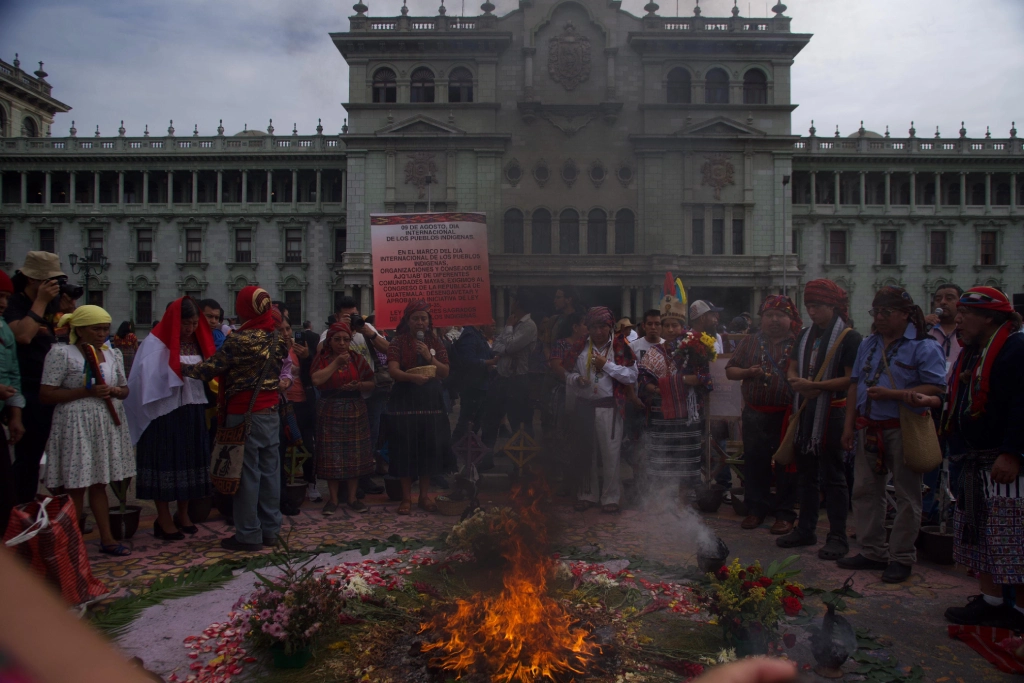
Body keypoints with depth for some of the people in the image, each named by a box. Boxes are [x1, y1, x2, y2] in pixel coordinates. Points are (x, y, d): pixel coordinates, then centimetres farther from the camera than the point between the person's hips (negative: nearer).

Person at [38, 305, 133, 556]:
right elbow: (45, 395, -12)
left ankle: (107, 538, 18)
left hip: (108, 424, 6)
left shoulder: (113, 354, 10)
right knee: (76, 487, 1)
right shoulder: (61, 353, -8)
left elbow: (124, 389, 18)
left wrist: (115, 391, -5)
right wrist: (86, 391, -18)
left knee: (99, 484, 13)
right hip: (75, 425, -5)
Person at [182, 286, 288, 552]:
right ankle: (270, 528, 19)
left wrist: (181, 368, 5)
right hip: (270, 411, 6)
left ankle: (248, 535, 8)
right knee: (269, 470, 11)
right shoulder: (277, 338, 4)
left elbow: (210, 368, -10)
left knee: (246, 473, 1)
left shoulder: (239, 340, -15)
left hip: (244, 414, -6)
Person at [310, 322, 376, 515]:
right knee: (332, 455, 0)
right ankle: (333, 499, 11)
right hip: (330, 411, -2)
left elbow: (371, 384, 7)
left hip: (355, 411, 2)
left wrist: (359, 385, -12)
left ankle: (352, 497, 15)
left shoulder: (356, 359, 8)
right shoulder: (322, 358, 2)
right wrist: (336, 363, -18)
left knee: (354, 455, 4)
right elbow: (317, 379, -17)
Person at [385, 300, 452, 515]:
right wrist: (412, 376, -32)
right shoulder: (398, 342, 0)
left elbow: (445, 372, 5)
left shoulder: (435, 342, 10)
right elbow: (393, 371, -13)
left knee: (430, 446, 5)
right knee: (406, 448, -2)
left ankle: (425, 495, 18)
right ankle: (406, 496, 10)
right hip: (405, 400, -3)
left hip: (431, 400, 3)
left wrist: (429, 358, -11)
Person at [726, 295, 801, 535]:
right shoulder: (750, 342, 11)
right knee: (755, 463, 9)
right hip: (755, 415, 3)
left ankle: (784, 513, 15)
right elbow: (730, 370, 12)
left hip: (787, 414, -3)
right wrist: (747, 372, -6)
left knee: (786, 465, 4)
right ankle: (756, 508, 23)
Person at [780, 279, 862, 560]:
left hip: (832, 413, -7)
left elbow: (851, 379, -15)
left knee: (833, 476, -1)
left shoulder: (849, 337, -8)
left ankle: (838, 537, 8)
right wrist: (799, 385, -7)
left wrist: (814, 386, -17)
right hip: (804, 411, 7)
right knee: (806, 473, 13)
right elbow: (792, 370, 14)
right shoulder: (805, 335, 14)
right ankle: (806, 529, 24)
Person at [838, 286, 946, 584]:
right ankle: (872, 551, 23)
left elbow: (935, 388, -16)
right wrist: (849, 424, 8)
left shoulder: (924, 346, -7)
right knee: (865, 491, 10)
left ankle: (901, 558, 15)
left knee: (906, 496, 4)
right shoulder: (868, 345, 14)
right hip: (869, 429, 6)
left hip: (903, 431, -6)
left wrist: (891, 394, -21)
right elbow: (855, 384, 13)